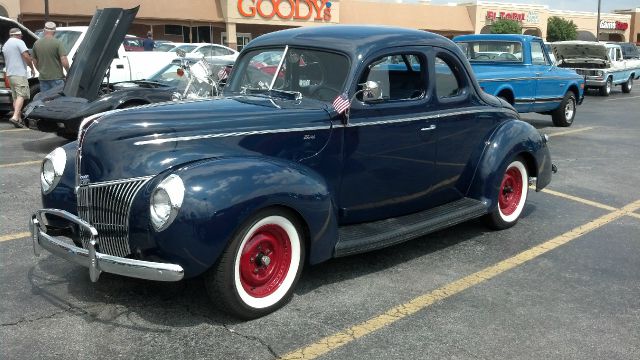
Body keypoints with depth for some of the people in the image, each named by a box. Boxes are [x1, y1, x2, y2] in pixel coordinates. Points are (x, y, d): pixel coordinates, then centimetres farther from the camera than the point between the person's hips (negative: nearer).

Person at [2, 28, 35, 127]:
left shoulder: (5, 45, 20)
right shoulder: (19, 42, -6)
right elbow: (26, 56, -16)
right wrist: (32, 68, -6)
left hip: (10, 74, 8)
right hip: (19, 74, -8)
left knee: (15, 97, 11)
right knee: (21, 96, -12)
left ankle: (19, 119, 12)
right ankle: (15, 117, -25)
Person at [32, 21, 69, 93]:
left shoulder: (37, 43, 6)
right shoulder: (58, 43, -10)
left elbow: (35, 61, 15)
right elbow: (64, 61, -17)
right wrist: (68, 73, -4)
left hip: (43, 78, 5)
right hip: (56, 78, -5)